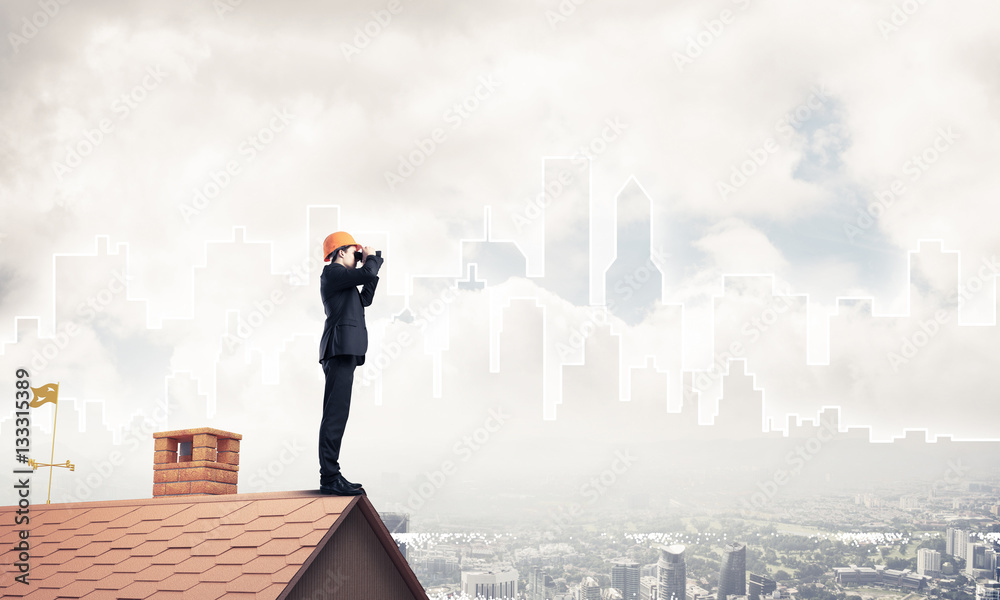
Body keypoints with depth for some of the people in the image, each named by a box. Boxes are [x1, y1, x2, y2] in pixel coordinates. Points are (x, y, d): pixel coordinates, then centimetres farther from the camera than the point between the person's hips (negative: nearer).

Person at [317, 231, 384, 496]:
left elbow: (365, 300, 29)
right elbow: (367, 274, -17)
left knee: (336, 414, 9)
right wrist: (372, 257, 3)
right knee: (335, 414, -15)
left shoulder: (342, 279, 26)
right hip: (340, 348, -11)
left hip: (344, 352, 11)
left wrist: (371, 265, 23)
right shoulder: (333, 273, -5)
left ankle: (331, 475, 11)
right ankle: (329, 478, -18)